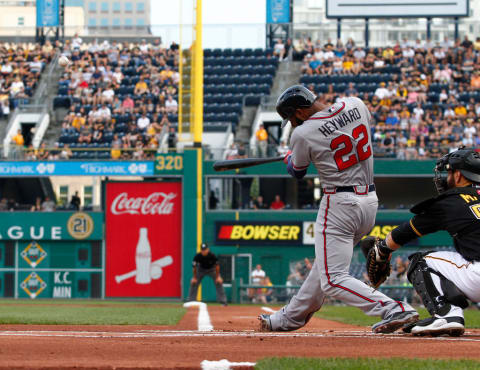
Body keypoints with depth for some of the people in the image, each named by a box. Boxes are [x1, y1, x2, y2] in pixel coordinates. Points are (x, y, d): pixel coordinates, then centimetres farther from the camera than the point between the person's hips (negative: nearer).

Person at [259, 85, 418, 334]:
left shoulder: (303, 133, -14)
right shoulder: (356, 105, 2)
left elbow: (297, 172, 6)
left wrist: (289, 158, 29)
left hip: (339, 203, -8)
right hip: (370, 200, 8)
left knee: (334, 280, -6)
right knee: (324, 265, 22)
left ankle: (394, 310, -22)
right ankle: (291, 317, 37)